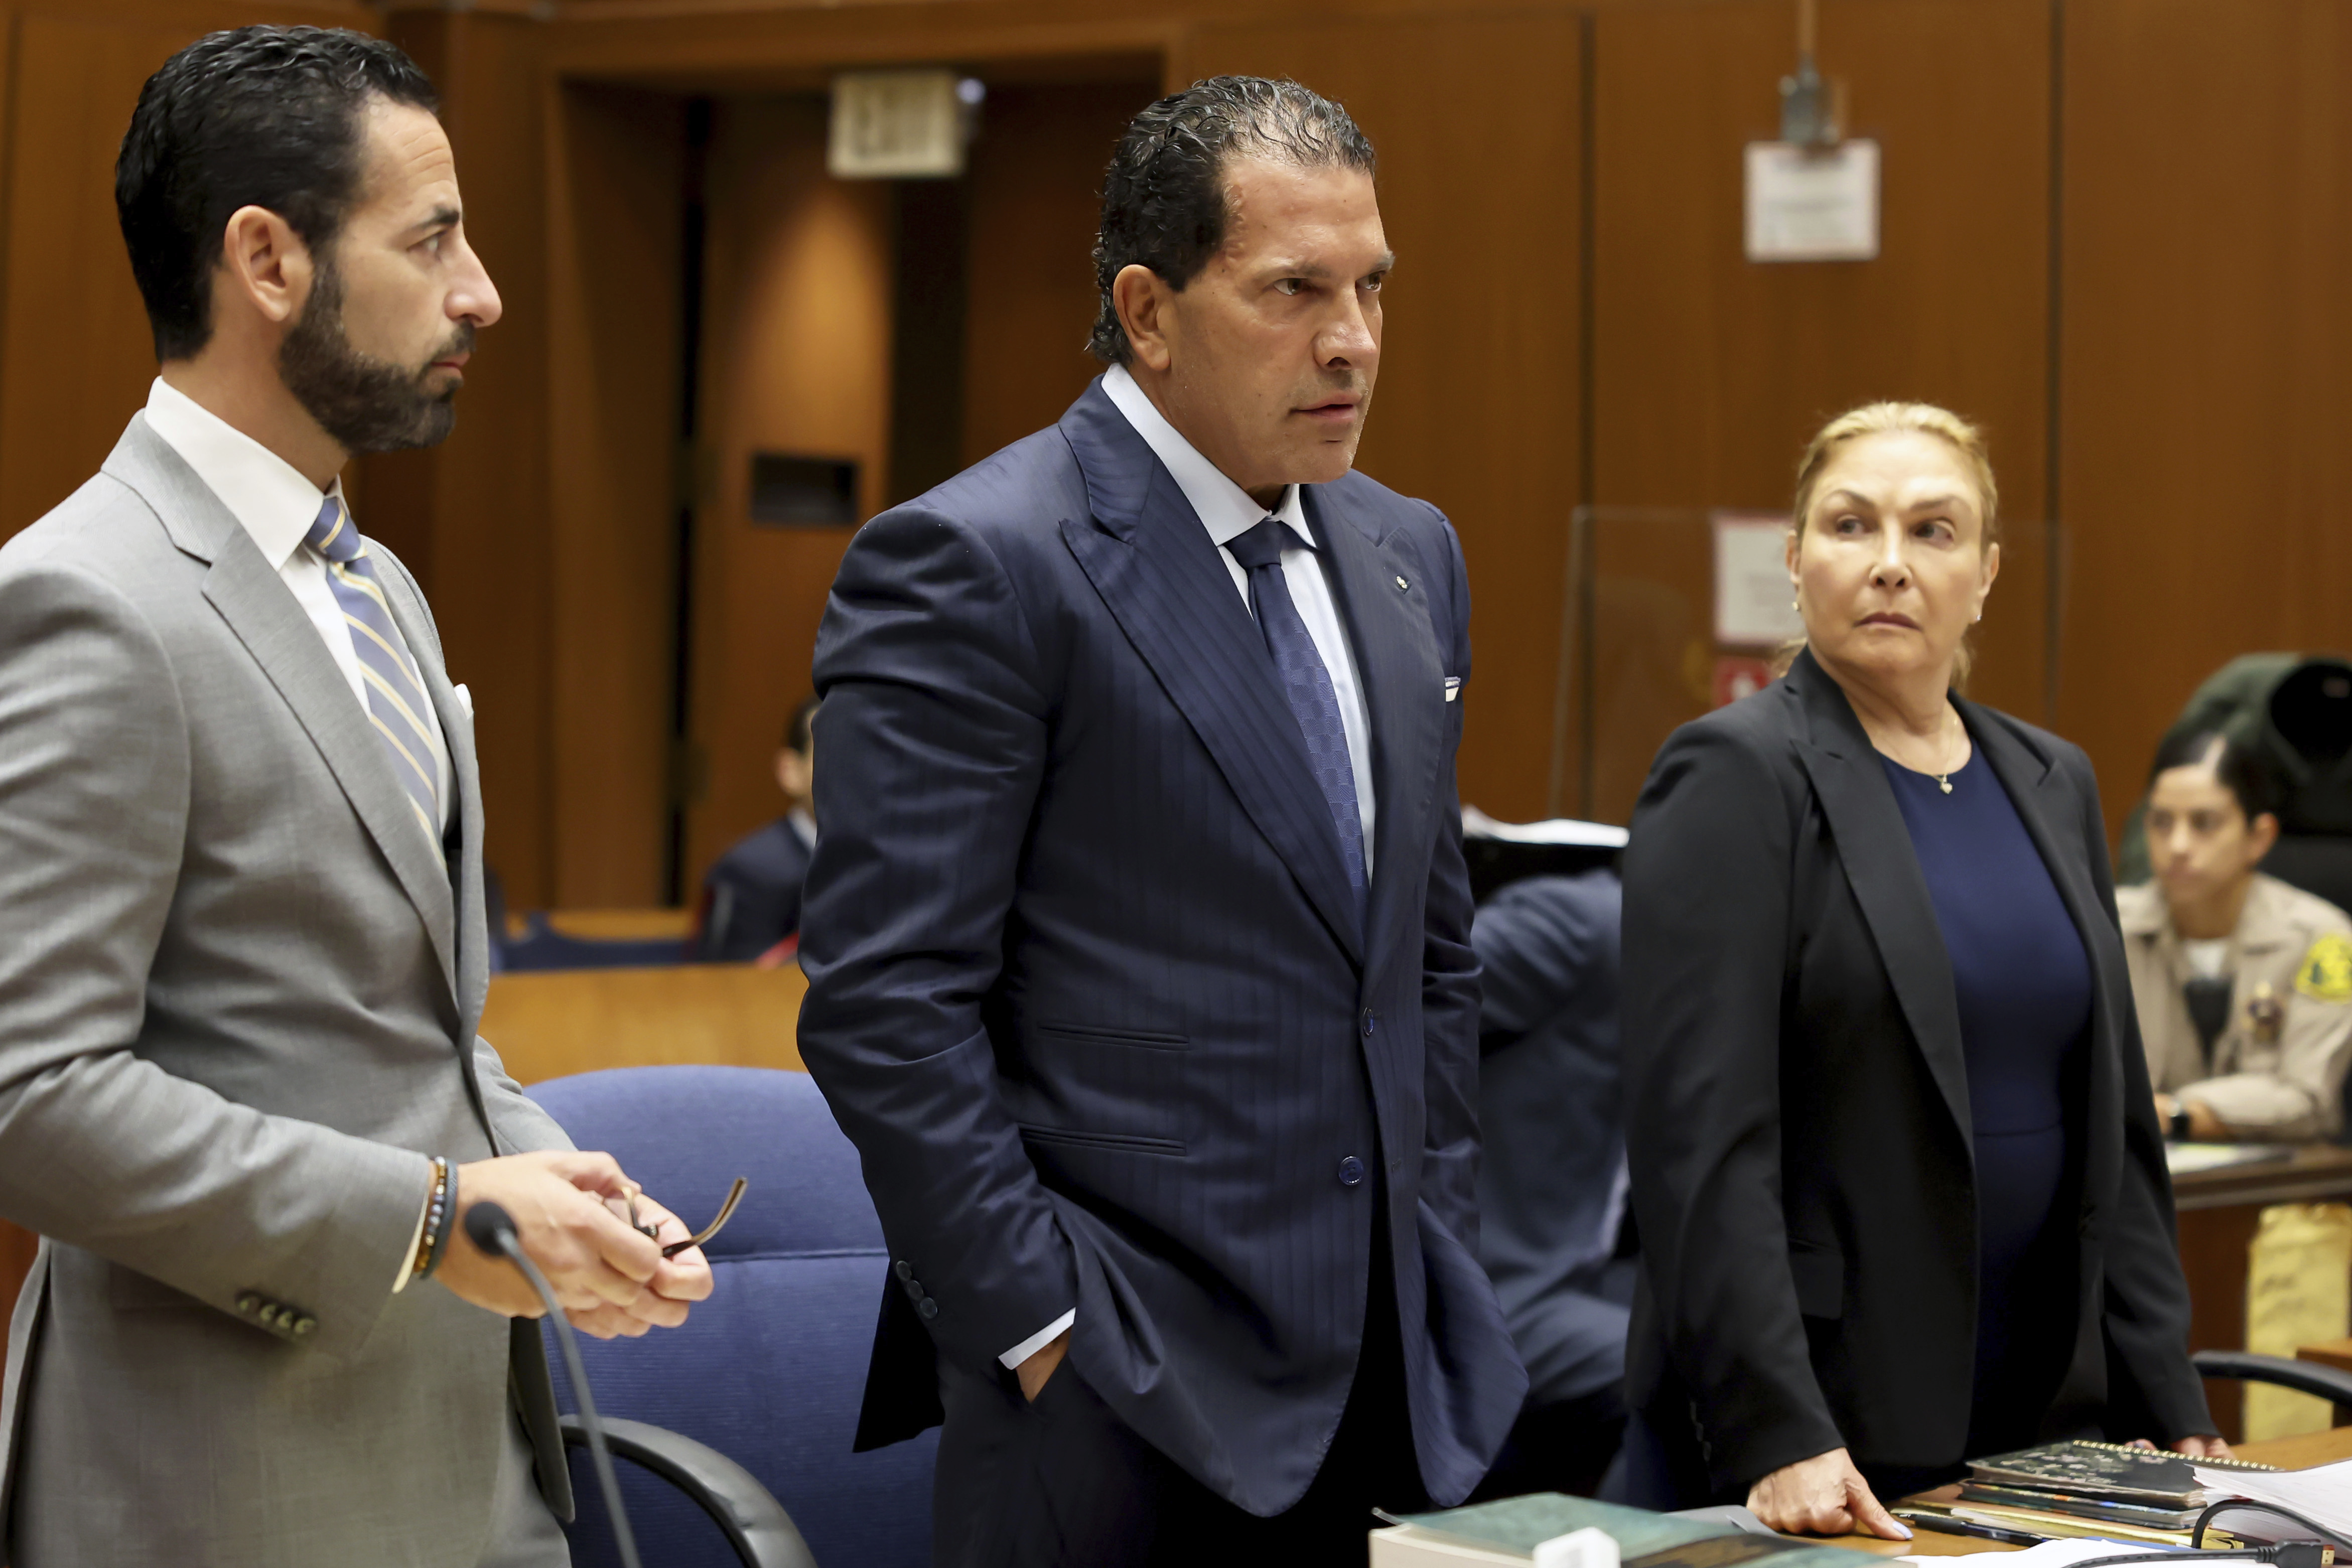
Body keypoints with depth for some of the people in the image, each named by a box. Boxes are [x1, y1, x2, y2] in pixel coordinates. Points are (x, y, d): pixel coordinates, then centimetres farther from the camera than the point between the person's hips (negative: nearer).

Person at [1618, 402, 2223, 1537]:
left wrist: (2174, 1418, 8)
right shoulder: (1733, 779, -8)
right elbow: (1703, 1139, -16)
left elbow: (2117, 1125, 15)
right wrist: (1776, 1438, -24)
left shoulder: (2052, 785, 13)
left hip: (2043, 1428, 6)